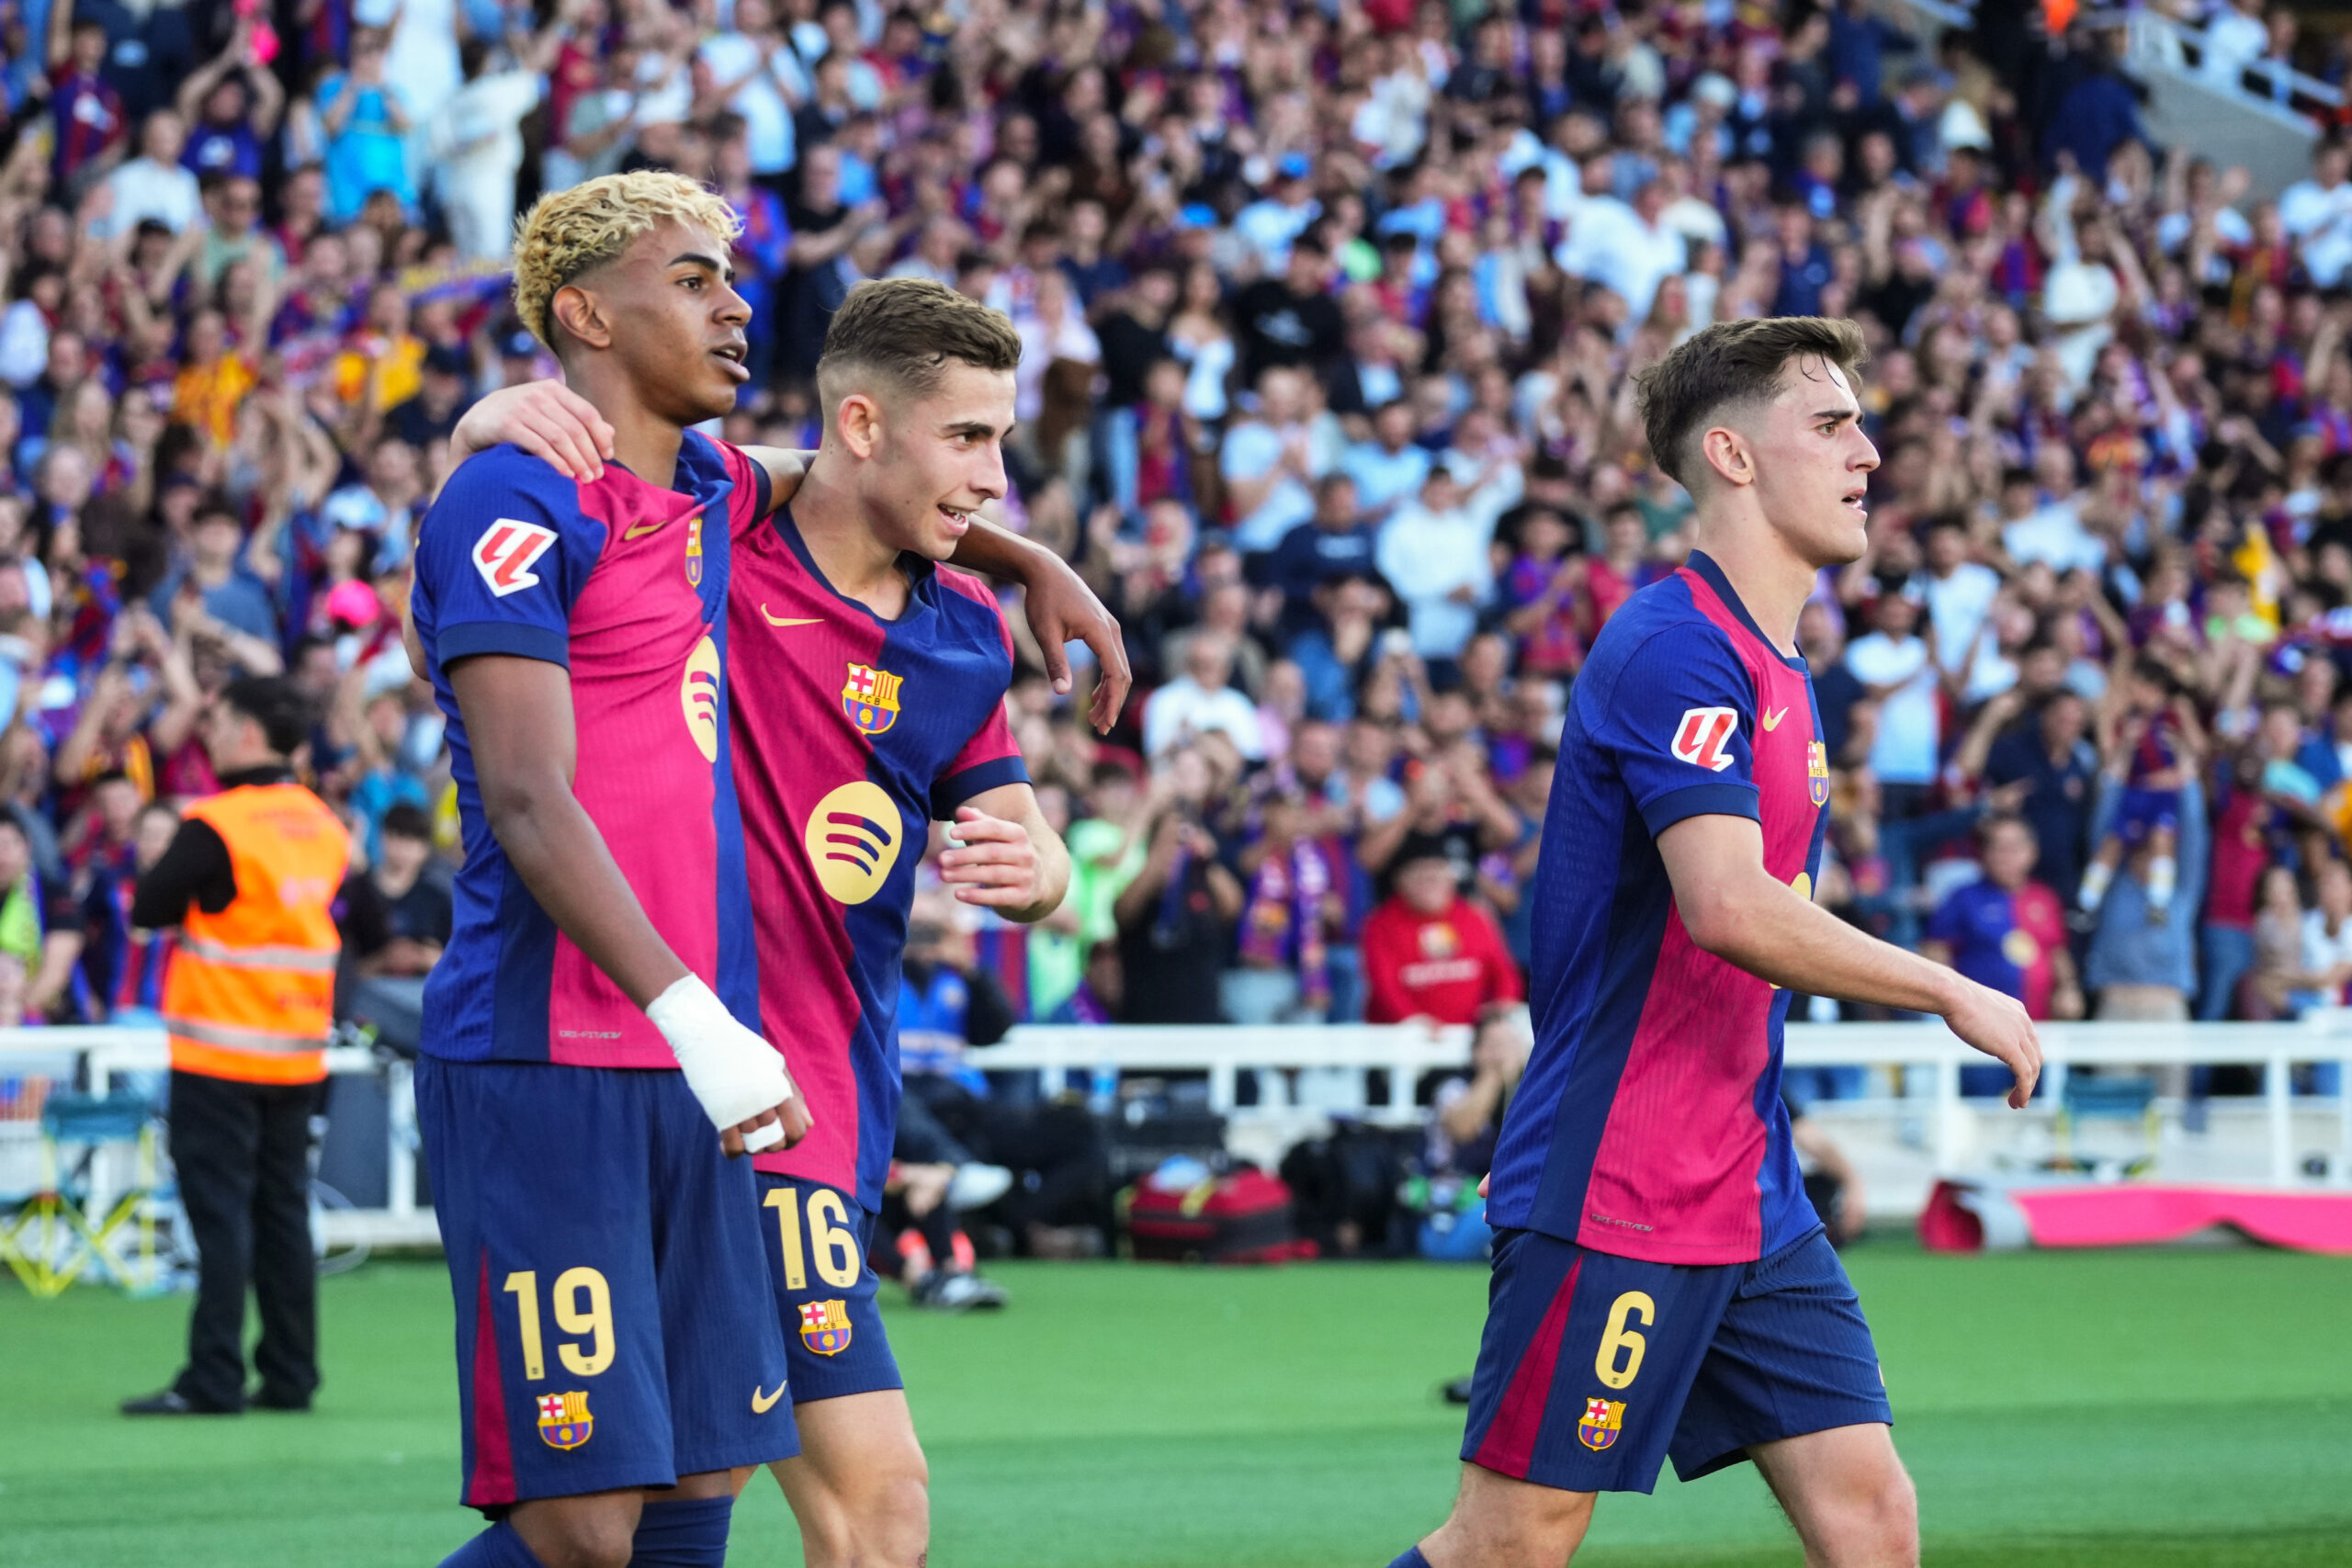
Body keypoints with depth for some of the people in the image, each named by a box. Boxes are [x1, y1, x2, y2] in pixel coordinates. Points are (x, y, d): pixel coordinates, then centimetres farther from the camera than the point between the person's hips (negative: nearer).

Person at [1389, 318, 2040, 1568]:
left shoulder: (1778, 670, 15)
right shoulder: (1673, 647, -16)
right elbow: (1731, 909, -28)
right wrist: (1955, 994, -20)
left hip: (1750, 1205, 9)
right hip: (1611, 1203, -9)